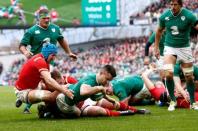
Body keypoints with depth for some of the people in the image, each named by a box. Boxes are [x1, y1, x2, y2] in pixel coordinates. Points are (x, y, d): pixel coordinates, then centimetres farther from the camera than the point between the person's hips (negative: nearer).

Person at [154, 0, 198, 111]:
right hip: (170, 48, 1)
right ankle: (173, 100, 2)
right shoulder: (164, 16, -5)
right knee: (168, 74, -17)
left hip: (184, 48, -1)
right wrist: (156, 47, 13)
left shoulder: (188, 15, -15)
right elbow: (159, 31, 11)